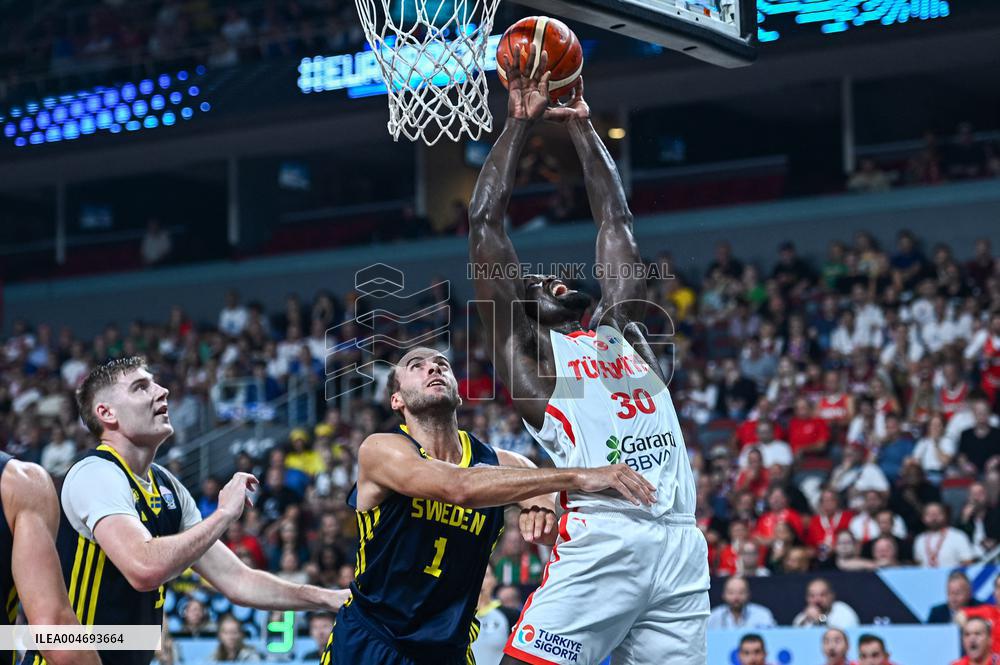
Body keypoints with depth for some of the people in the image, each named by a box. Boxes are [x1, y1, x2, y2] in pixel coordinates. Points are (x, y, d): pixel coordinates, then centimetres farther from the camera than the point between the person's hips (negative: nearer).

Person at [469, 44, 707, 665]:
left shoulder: (621, 330, 27)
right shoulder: (524, 350, 15)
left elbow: (615, 219, 30)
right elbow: (486, 224, 11)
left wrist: (581, 124, 34)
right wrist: (521, 122, 17)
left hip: (681, 541, 4)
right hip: (600, 539, -4)